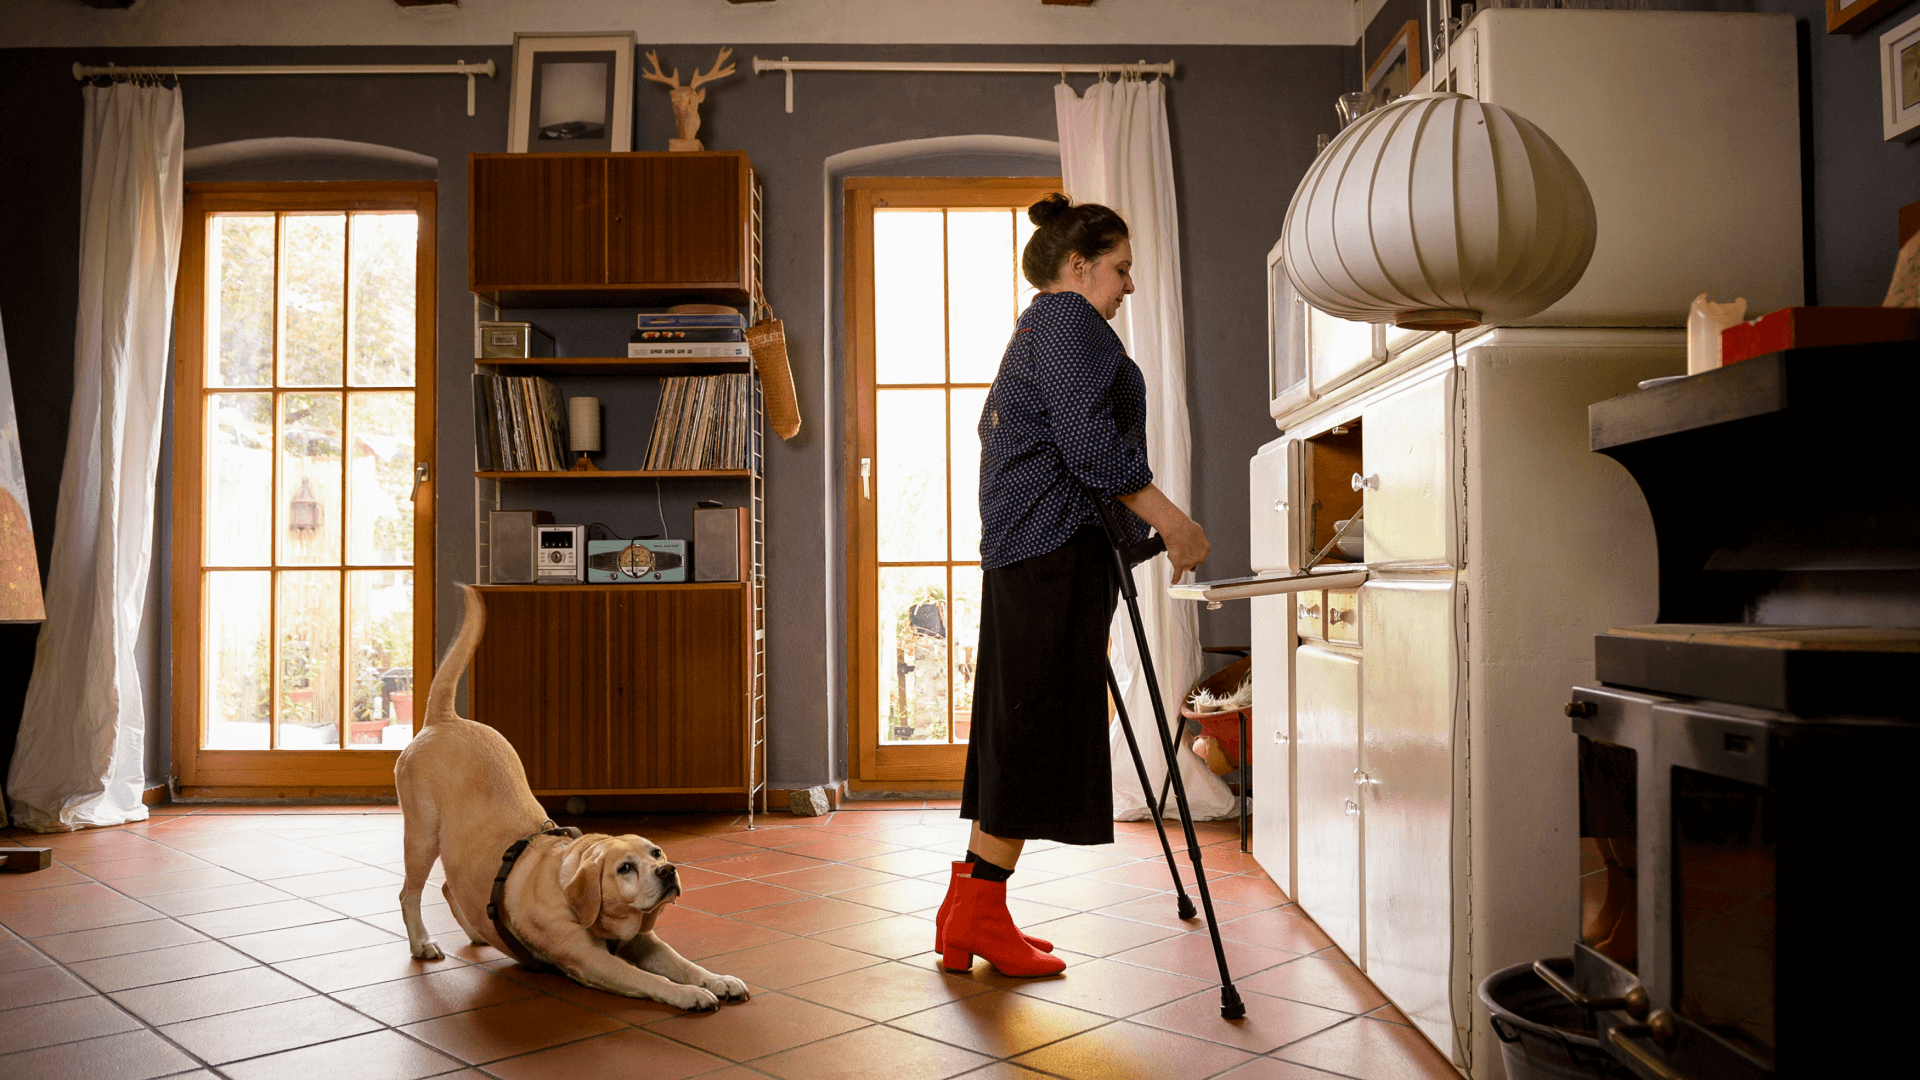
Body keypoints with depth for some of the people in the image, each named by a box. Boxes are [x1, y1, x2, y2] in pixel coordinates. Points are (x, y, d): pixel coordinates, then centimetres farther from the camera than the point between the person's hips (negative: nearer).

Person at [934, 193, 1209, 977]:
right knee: (1039, 724, -8)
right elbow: (1089, 442, -18)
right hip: (1059, 547, -11)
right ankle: (982, 916, -2)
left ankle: (969, 915, 13)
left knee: (1016, 730, 9)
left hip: (1022, 551, 11)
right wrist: (1170, 519, -17)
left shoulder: (1031, 331, 27)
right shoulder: (1068, 319, -6)